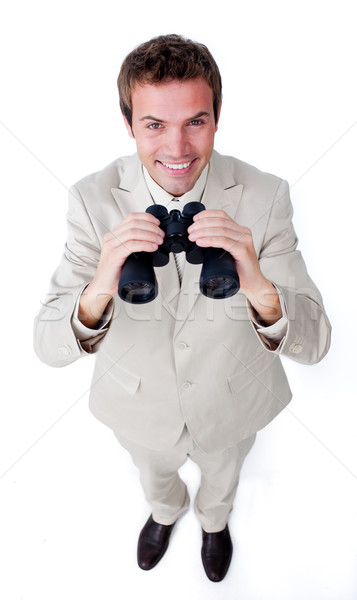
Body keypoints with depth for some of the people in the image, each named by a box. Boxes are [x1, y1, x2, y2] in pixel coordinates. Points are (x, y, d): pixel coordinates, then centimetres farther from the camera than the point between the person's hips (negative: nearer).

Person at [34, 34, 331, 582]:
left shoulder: (263, 197, -26)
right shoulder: (94, 199, -24)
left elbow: (313, 343, -26)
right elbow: (50, 346, -25)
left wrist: (259, 288, -49)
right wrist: (98, 292, -48)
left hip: (232, 402, 1)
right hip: (139, 404, 1)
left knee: (222, 476, 33)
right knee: (154, 473, 34)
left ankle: (214, 521, 73)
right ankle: (165, 511, 73)